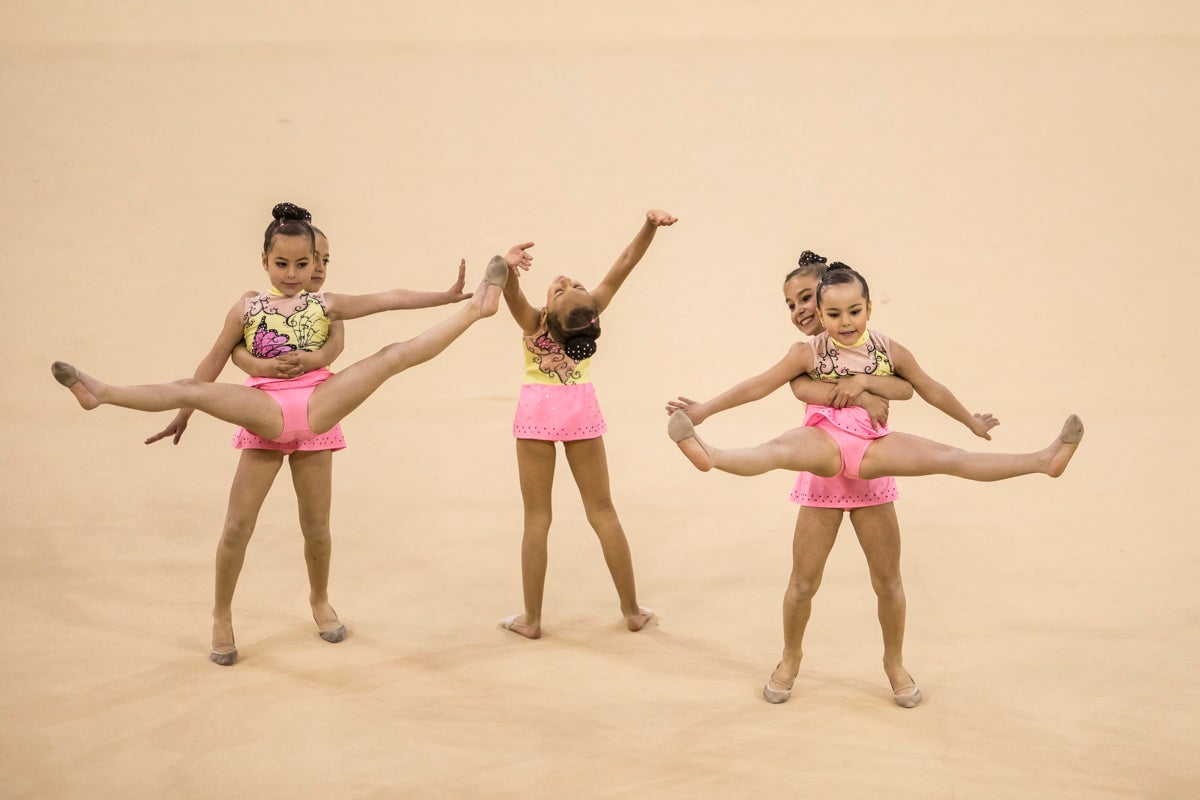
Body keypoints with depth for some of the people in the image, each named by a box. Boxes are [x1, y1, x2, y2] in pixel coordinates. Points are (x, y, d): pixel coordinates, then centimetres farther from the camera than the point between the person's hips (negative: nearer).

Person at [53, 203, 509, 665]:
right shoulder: (247, 308, 12)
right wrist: (183, 415, 16)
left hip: (318, 409, 2)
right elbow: (213, 364, 16)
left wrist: (448, 296, 9)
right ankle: (222, 617, 9)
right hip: (266, 414, -1)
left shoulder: (326, 306, 13)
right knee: (238, 525, -11)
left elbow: (390, 299, 12)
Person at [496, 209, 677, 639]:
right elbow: (626, 262, -21)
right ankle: (633, 610, 15)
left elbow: (512, 292, -41)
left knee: (537, 516, 5)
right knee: (602, 510, 11)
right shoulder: (591, 310, -20)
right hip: (581, 411, 2)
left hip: (538, 411, -2)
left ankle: (531, 619, 7)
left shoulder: (534, 322, -25)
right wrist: (651, 225, -34)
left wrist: (509, 266, -62)